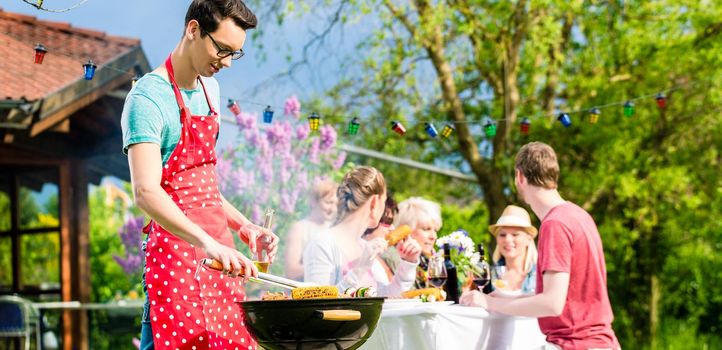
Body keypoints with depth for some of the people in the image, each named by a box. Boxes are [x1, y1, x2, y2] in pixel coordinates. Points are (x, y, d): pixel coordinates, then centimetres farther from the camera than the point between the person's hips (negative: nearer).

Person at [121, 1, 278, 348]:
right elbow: (146, 192, -24)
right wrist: (208, 244, -34)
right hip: (175, 248, -8)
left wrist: (245, 228, 13)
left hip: (218, 244, 8)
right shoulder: (148, 97, -12)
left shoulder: (210, 89, 15)